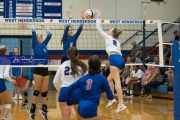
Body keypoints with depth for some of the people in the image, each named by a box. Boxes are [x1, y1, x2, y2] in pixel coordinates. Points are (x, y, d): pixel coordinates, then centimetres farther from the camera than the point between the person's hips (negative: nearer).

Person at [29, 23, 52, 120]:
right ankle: (32, 110, 3)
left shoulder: (44, 44, 15)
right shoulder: (35, 45, 1)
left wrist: (44, 26, 21)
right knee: (36, 91, -3)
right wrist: (32, 25, 7)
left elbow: (49, 34, 15)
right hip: (38, 69, -5)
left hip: (45, 69, 5)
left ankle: (44, 109, 15)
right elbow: (34, 33, -8)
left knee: (45, 91, 7)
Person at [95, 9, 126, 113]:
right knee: (109, 79, 20)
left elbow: (98, 27, 13)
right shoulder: (117, 41, 29)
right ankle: (112, 99, 10)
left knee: (117, 82, -12)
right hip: (121, 59, 8)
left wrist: (99, 15, 21)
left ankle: (121, 104, -19)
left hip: (114, 59, -8)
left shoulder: (108, 37, 12)